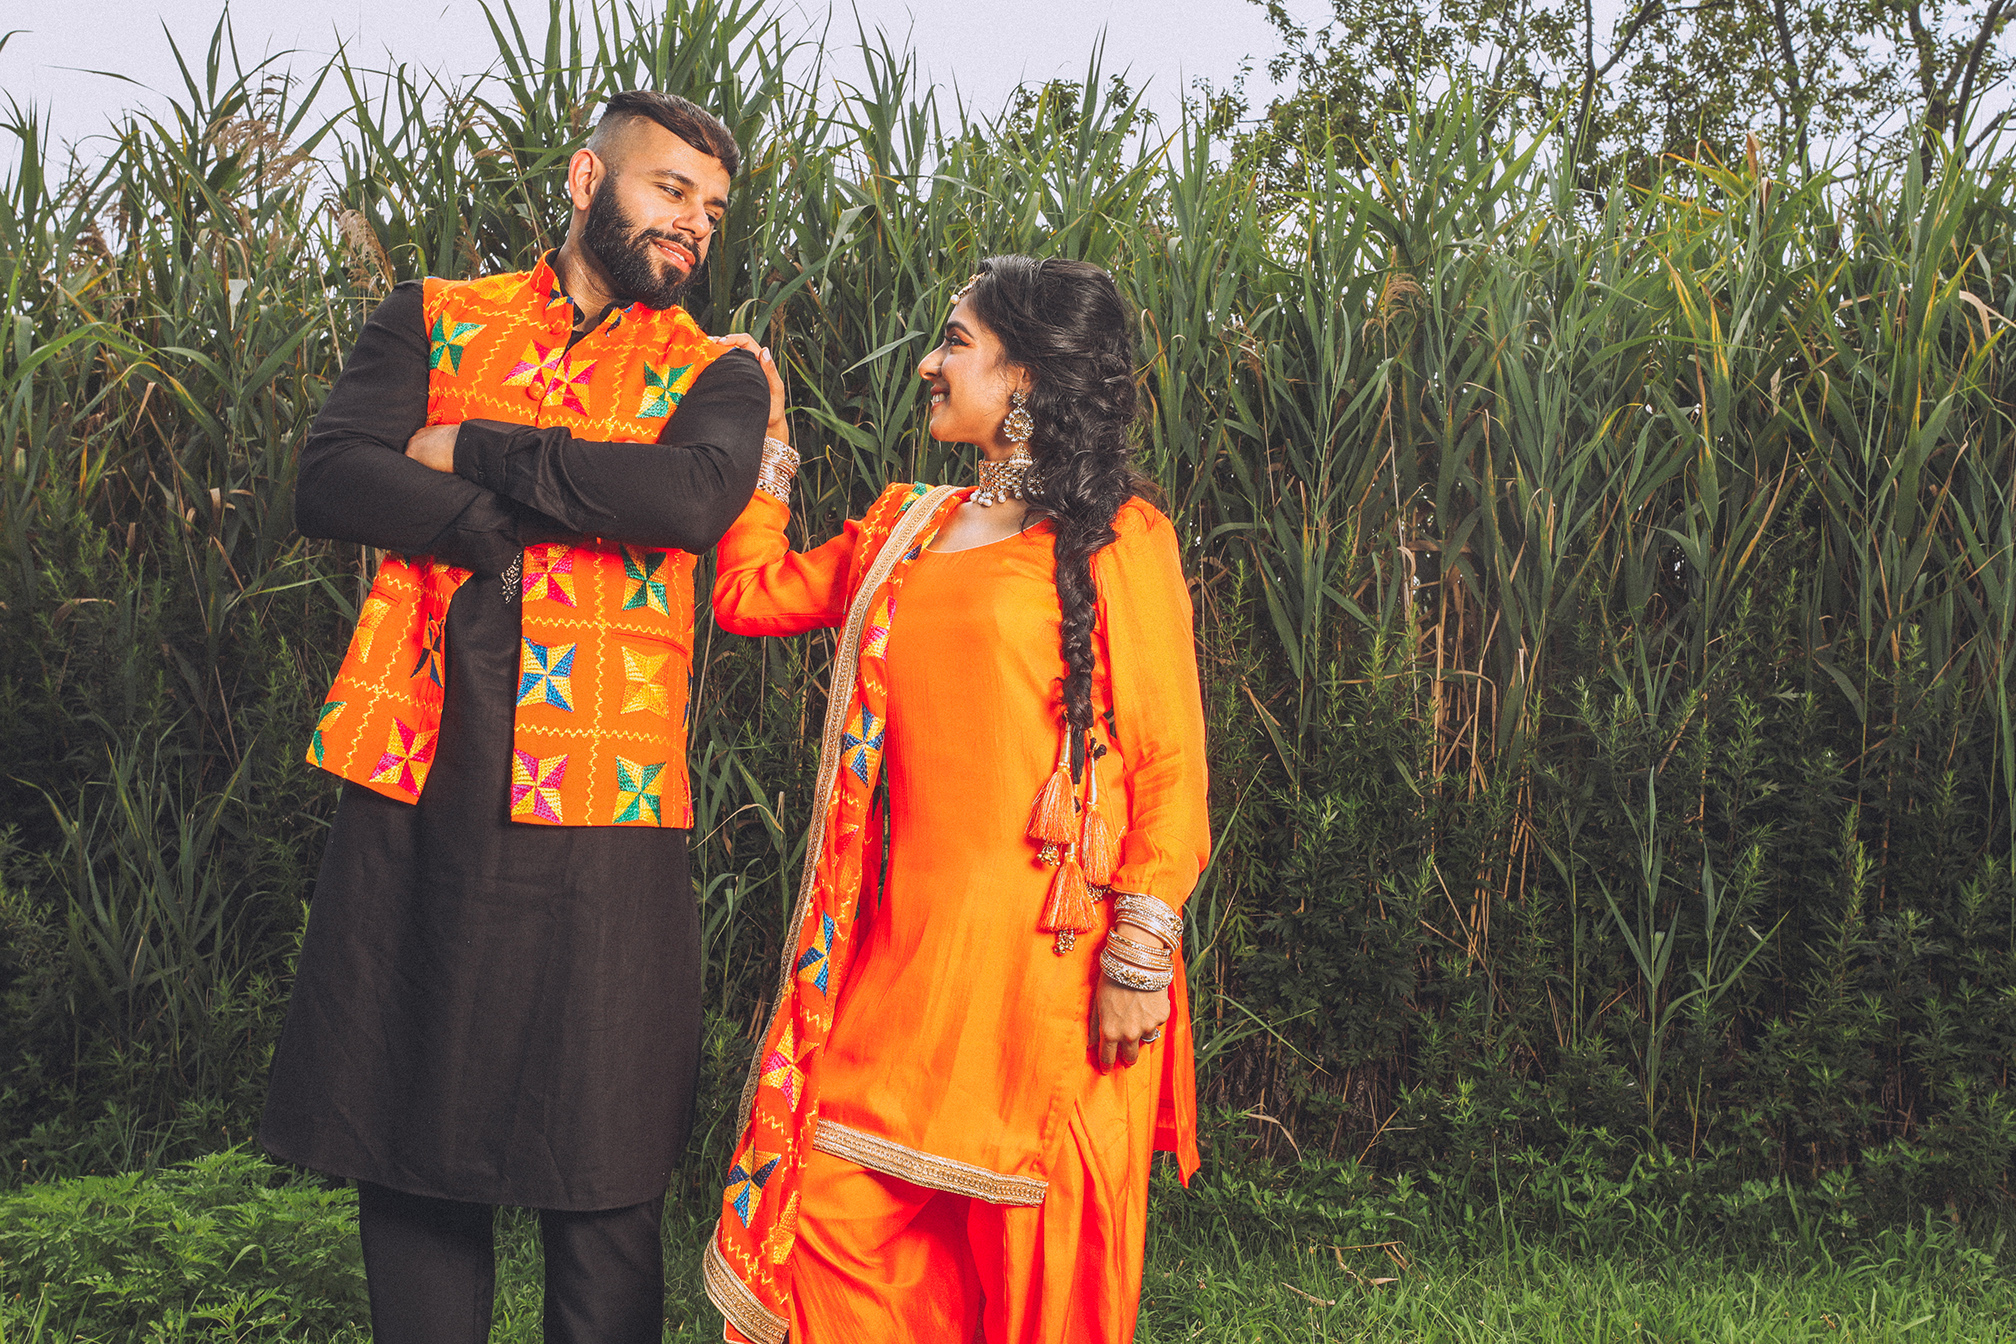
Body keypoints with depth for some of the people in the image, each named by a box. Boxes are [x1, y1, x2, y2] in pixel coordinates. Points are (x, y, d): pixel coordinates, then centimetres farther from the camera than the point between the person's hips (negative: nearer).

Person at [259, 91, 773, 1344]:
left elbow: (693, 495, -13)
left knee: (604, 1189, 1)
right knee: (406, 1157, 9)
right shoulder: (436, 322, 14)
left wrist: (471, 453, -8)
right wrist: (542, 517, -11)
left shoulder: (716, 374, 10)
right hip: (415, 787, 2)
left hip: (597, 813, -1)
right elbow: (330, 480, -3)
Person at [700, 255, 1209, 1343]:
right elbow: (747, 594, 27)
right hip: (906, 947, 5)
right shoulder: (903, 530, 16)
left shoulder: (1118, 540, -2)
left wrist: (1141, 956, -14)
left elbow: (1168, 763, -6)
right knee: (834, 1226, 2)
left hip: (1045, 958, -5)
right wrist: (765, 436, 26)